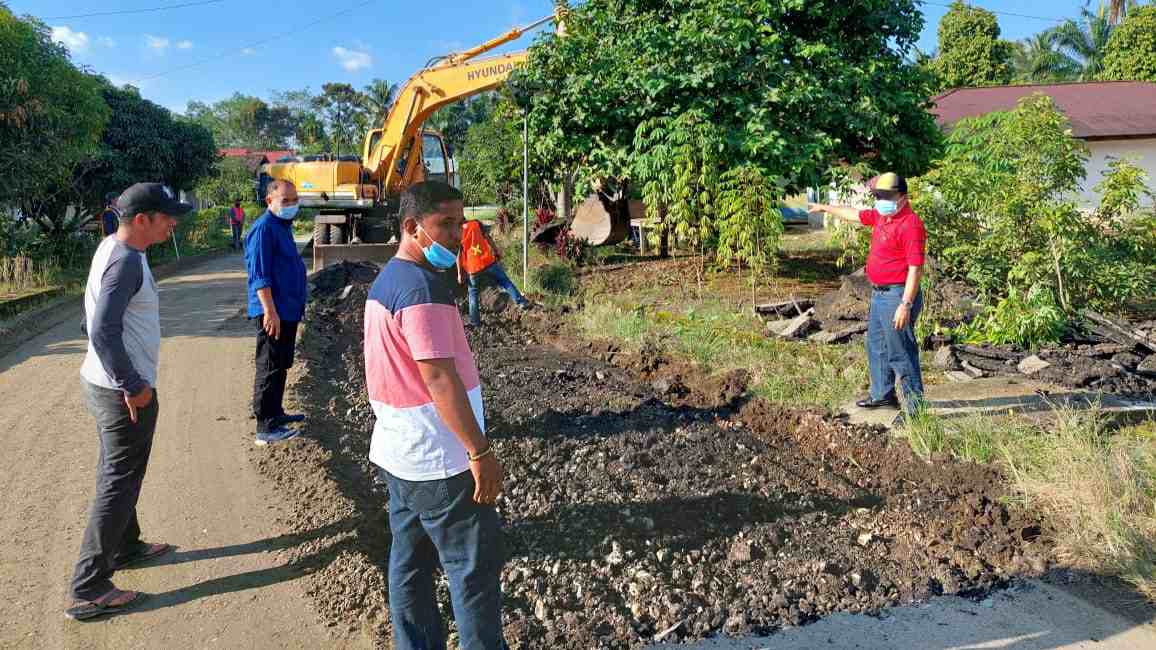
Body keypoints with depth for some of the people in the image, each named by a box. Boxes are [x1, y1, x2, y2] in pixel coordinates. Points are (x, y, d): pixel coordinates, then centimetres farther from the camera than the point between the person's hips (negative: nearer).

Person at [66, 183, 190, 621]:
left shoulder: (113, 247, 7)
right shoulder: (126, 262, -23)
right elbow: (104, 332, -28)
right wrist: (133, 386, -20)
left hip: (105, 383, 10)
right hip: (122, 391, -10)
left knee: (117, 473, 23)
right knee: (119, 484, 0)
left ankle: (125, 548, 41)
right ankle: (88, 589, 8)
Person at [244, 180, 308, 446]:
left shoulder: (284, 226, 15)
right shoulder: (263, 228, -15)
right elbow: (259, 276, -21)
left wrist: (298, 304, 25)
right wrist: (270, 311, -25)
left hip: (288, 311, 10)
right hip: (274, 313, -10)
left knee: (281, 366, 18)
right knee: (270, 369, -5)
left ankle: (275, 413, 30)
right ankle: (266, 428, -1)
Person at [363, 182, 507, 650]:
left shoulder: (385, 281, 10)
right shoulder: (423, 286, -21)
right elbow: (439, 377, -26)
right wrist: (480, 451, -23)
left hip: (396, 452, 10)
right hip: (438, 459, -10)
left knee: (410, 562, 16)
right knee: (475, 567, 2)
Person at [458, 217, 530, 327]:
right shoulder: (475, 223, 4)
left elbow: (458, 255, 1)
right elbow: (488, 238, 1)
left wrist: (459, 273, 6)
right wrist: (497, 252, 10)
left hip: (472, 269, 0)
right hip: (488, 261, 0)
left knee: (473, 293, 16)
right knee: (505, 282, 10)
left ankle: (475, 321, 16)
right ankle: (521, 302, 1)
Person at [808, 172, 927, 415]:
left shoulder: (911, 224, -20)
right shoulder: (881, 216, 9)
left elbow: (915, 269, -24)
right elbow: (855, 215, 29)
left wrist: (906, 305, -28)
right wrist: (825, 208, 40)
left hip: (897, 296, -10)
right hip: (879, 294, 10)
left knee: (900, 353, -6)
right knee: (876, 347, 21)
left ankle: (915, 406, 3)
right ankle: (883, 395, 35)